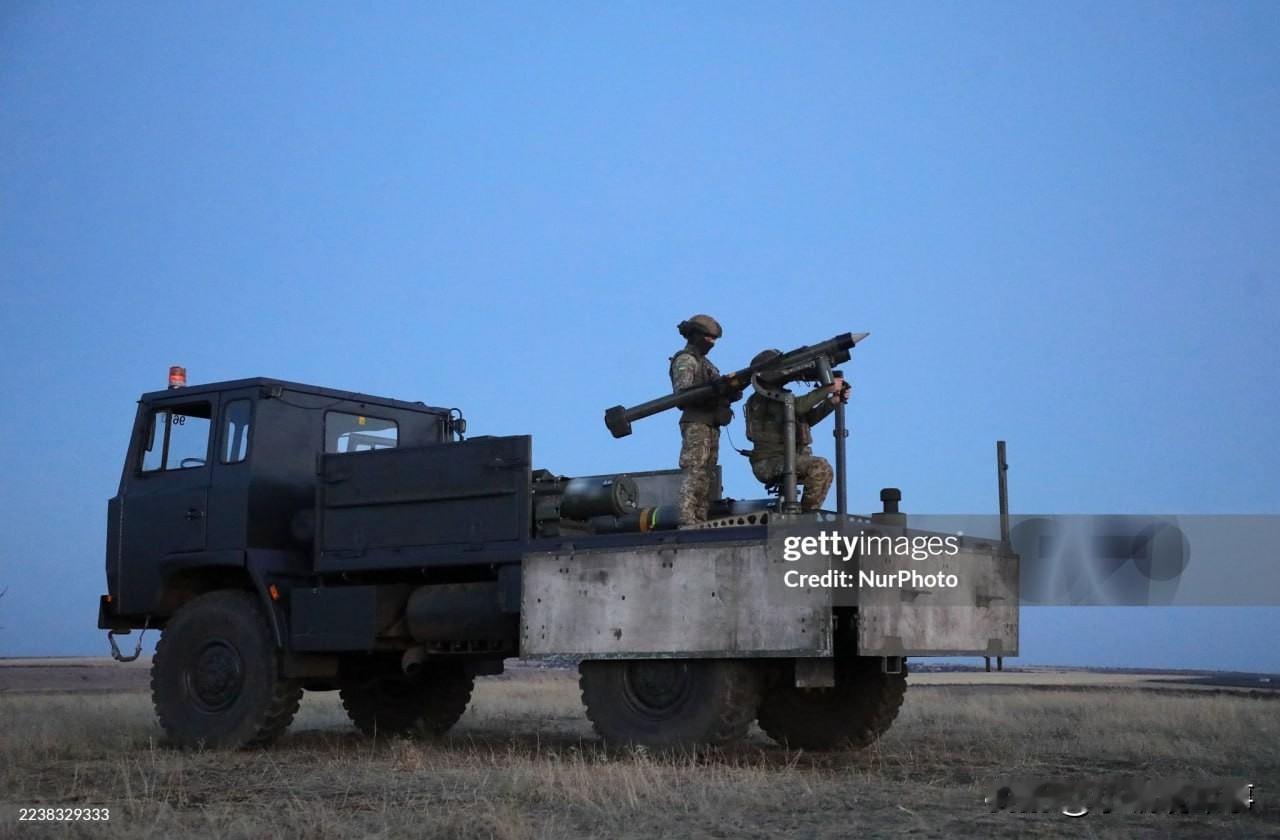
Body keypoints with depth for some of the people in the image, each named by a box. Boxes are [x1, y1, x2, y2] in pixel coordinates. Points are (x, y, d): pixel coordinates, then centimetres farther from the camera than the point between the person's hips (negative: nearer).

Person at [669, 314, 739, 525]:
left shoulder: (704, 361, 24)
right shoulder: (685, 360, -5)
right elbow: (682, 392, -18)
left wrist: (729, 393, -1)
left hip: (710, 425, 10)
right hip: (696, 424, -10)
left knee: (708, 476, 7)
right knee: (694, 473, -14)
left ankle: (701, 520, 8)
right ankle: (687, 520, -18)